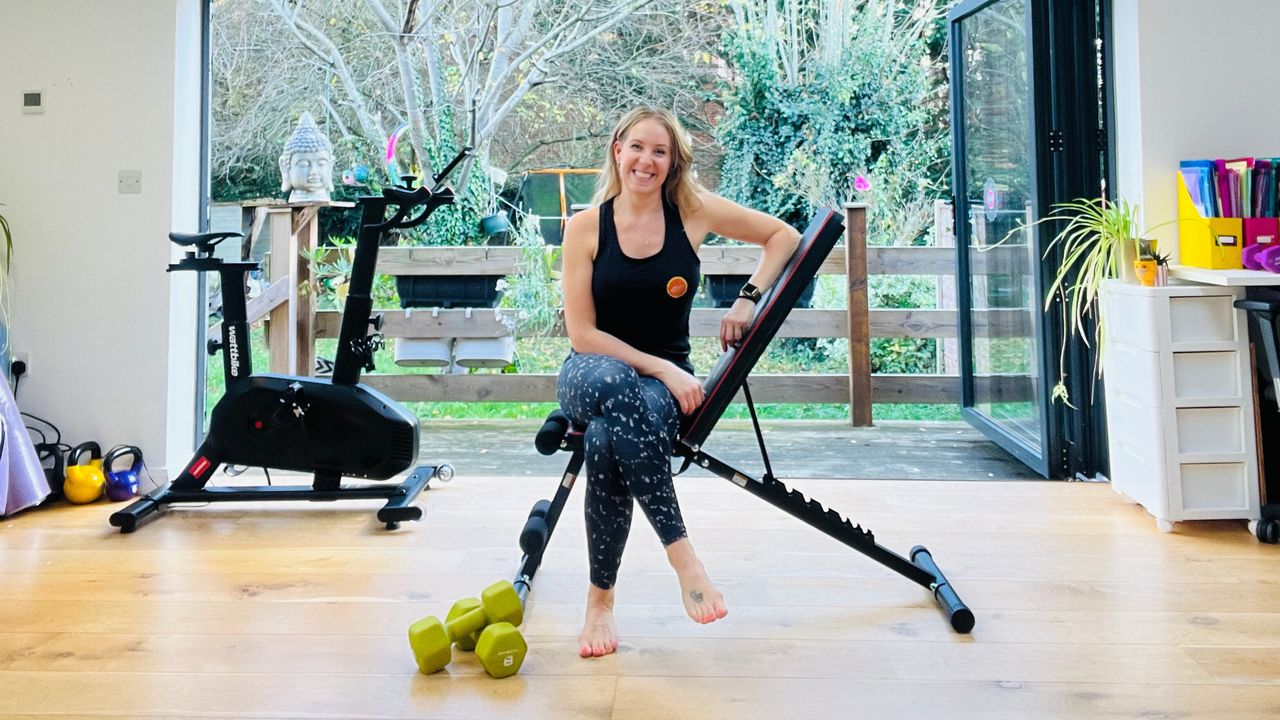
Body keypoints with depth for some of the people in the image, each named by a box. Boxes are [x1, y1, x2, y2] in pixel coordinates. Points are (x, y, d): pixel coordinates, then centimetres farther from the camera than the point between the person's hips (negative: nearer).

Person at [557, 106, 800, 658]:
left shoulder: (692, 211, -2)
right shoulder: (586, 226, -4)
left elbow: (784, 235, 11)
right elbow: (582, 333, -7)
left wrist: (749, 300, -2)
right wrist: (661, 369, -17)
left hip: (665, 379, 0)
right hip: (590, 378, 0)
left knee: (607, 437, -37)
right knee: (614, 383, -41)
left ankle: (601, 599, -21)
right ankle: (680, 552, -37)